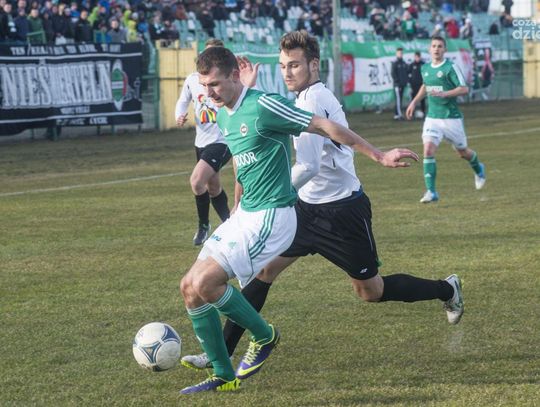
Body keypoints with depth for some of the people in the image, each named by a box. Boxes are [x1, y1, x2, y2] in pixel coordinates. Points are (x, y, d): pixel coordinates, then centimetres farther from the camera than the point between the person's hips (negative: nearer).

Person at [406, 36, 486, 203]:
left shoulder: (451, 67, -12)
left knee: (462, 152, 14)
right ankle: (431, 192, -15)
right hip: (432, 118, 4)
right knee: (428, 150, -16)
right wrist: (414, 102, 21)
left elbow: (464, 89, -17)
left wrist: (444, 94, -27)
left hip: (451, 118, -4)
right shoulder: (425, 68, 6)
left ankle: (479, 170, 48)